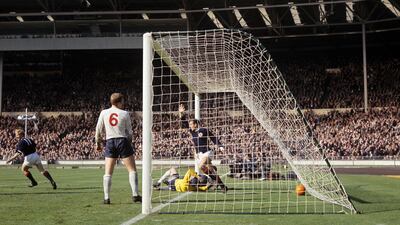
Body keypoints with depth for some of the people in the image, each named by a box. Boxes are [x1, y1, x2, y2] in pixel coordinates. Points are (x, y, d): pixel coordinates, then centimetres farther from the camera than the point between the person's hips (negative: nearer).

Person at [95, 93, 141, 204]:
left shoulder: (104, 113, 4)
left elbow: (98, 129, 7)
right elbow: (129, 132, 4)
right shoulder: (125, 113, -1)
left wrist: (98, 143, 19)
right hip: (123, 141, -2)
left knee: (108, 172, 7)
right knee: (132, 170, 5)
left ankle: (106, 197, 2)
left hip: (110, 142, 2)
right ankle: (135, 195, -1)